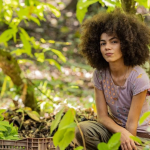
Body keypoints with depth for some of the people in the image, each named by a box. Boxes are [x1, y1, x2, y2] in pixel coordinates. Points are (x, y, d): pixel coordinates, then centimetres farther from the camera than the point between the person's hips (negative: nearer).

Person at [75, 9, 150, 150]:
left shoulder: (138, 78, -21)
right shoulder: (99, 75, -7)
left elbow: (132, 122, -19)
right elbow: (102, 116, -7)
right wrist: (121, 133, -27)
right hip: (114, 129, 4)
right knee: (82, 129, -26)